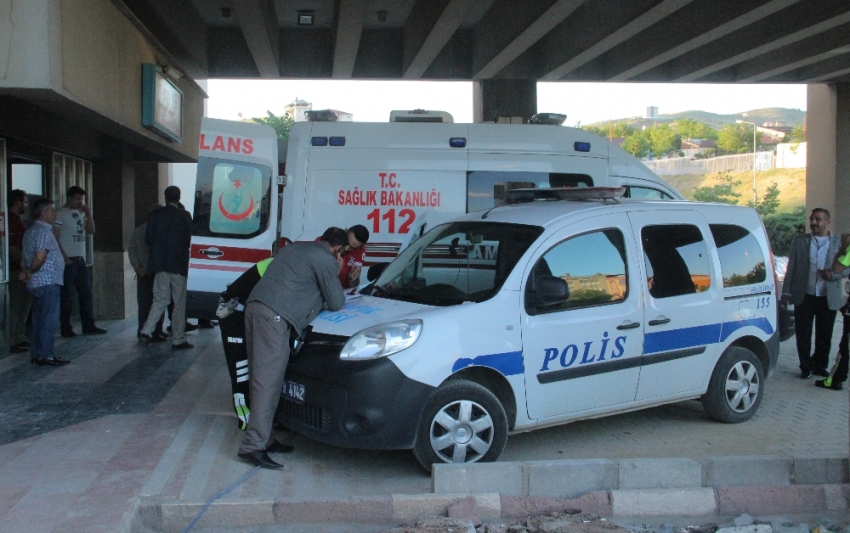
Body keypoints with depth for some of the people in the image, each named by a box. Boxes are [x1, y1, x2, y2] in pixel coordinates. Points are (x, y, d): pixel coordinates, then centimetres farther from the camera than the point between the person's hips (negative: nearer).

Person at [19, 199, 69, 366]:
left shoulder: (31, 231, 18)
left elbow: (26, 255, 17)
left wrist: (26, 271, 3)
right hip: (48, 283, -10)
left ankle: (36, 355, 16)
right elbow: (40, 258, -20)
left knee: (38, 320, 12)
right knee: (49, 321, -6)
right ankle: (46, 356, -5)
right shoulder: (44, 231, -14)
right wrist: (30, 273, -6)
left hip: (36, 283, 10)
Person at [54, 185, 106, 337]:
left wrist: (88, 214, 1)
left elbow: (91, 231, 14)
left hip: (80, 259, 7)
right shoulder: (60, 213, -7)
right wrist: (64, 257, -18)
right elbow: (54, 237, -12)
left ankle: (89, 326, 13)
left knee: (86, 293, 7)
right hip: (68, 260, -7)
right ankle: (66, 328, 6)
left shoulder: (80, 213, 15)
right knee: (67, 296, -2)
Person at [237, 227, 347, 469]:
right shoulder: (326, 260, 0)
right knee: (268, 382, -10)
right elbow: (336, 303, 4)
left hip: (254, 307, 9)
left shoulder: (294, 248, 26)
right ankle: (253, 446, -13)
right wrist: (336, 274, 20)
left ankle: (263, 438, 18)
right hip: (274, 317, -9)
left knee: (261, 378, 13)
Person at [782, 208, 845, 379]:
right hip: (804, 296, 0)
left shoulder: (840, 242, 5)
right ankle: (806, 367, 16)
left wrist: (834, 273, -15)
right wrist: (786, 291, 1)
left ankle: (820, 366, 25)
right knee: (803, 334, 4)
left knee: (824, 335, 10)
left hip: (828, 298, 0)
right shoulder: (799, 241, 7)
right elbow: (791, 267, 7)